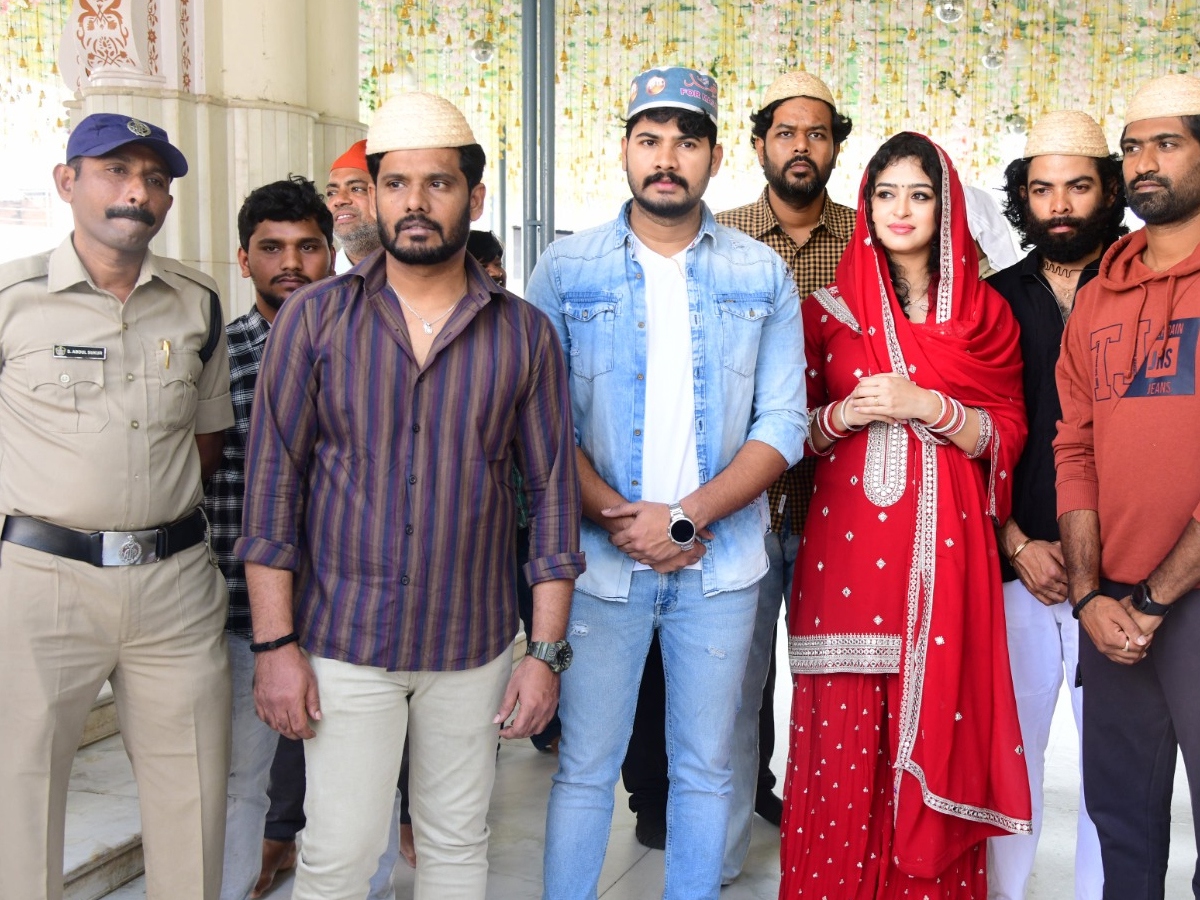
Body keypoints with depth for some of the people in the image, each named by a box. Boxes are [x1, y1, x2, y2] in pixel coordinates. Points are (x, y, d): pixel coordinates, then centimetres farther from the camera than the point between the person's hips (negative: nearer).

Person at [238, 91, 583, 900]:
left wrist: (547, 650, -1)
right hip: (341, 642, -1)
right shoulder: (314, 318, -1)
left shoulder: (526, 335, 1)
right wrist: (275, 643, -6)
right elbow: (272, 484, -2)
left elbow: (553, 492, 2)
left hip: (474, 646, 1)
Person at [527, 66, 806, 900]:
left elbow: (781, 426, -3)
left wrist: (682, 519, -14)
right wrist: (618, 518, -15)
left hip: (721, 564, 1)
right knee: (584, 768, 8)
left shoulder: (763, 276, 2)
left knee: (705, 769, 13)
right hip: (601, 561, -1)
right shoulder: (566, 269, 1)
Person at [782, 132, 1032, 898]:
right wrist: (842, 417, -8)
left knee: (936, 733, 1)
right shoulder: (830, 310, 9)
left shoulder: (985, 315, 9)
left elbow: (1007, 438, 4)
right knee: (844, 734, 0)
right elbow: (794, 430, 12)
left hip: (945, 554, 0)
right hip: (848, 549, 0)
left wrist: (925, 405, -11)